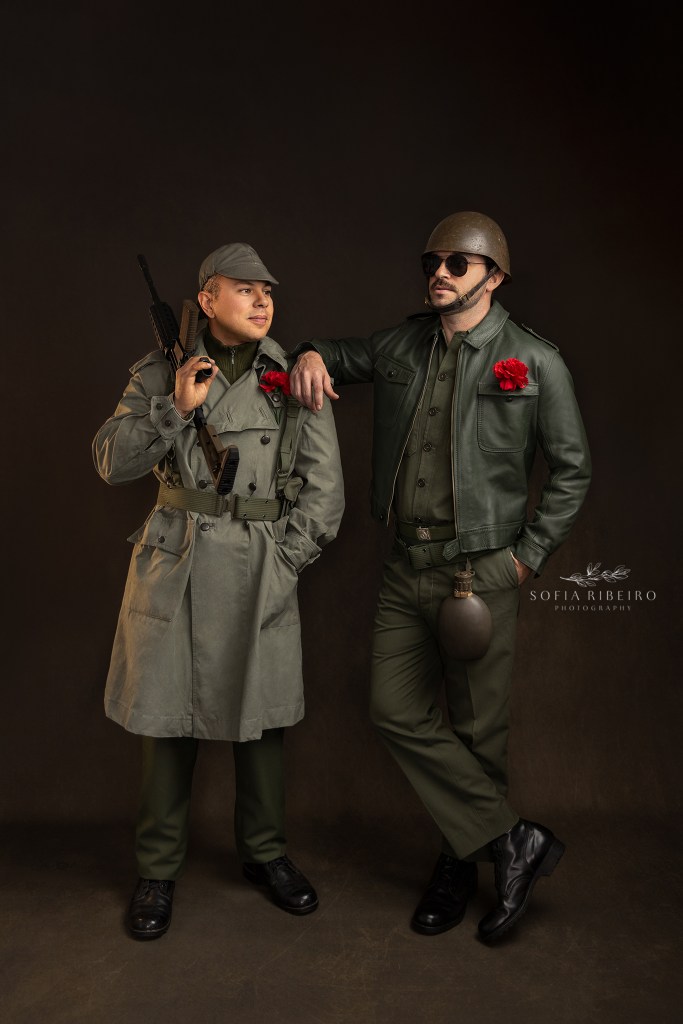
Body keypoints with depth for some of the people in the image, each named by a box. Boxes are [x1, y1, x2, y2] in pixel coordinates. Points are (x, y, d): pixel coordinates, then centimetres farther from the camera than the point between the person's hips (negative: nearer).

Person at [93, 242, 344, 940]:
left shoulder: (294, 379, 5)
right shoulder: (161, 373, 5)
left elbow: (324, 489, 3)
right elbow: (111, 461, -1)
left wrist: (283, 560, -3)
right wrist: (176, 407, -13)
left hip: (260, 570, 1)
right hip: (172, 563, 0)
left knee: (259, 716, 9)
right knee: (167, 716, 6)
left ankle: (264, 854, 32)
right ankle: (158, 870, 26)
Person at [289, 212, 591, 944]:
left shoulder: (534, 363, -5)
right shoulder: (403, 345, 8)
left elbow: (572, 469, 0)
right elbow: (344, 358, 25)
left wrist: (527, 556, -5)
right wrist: (311, 356, 0)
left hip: (479, 572, -5)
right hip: (407, 567, 5)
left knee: (477, 731, 6)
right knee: (396, 712, 4)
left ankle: (461, 865, 28)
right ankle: (512, 840, 17)